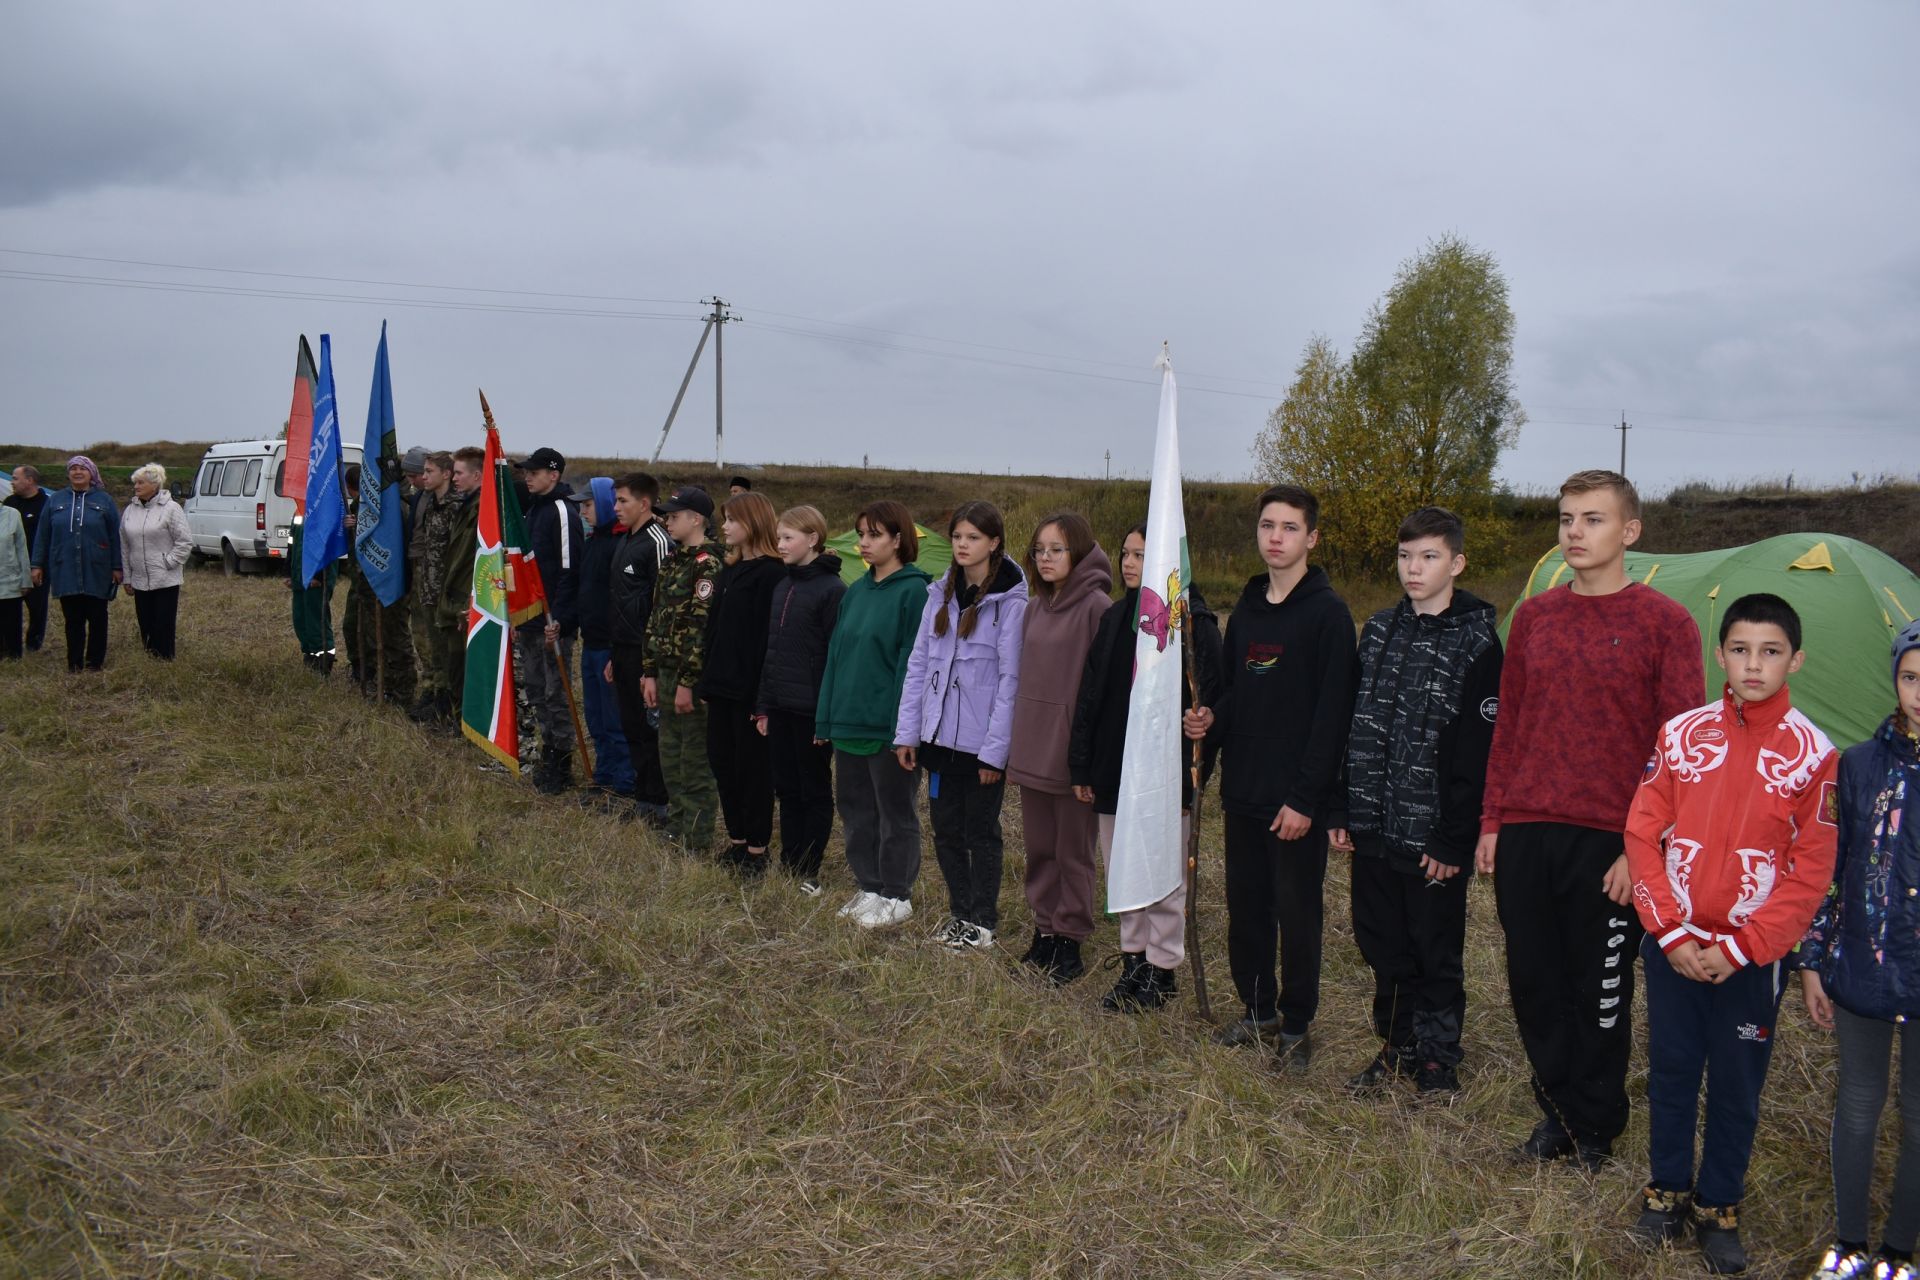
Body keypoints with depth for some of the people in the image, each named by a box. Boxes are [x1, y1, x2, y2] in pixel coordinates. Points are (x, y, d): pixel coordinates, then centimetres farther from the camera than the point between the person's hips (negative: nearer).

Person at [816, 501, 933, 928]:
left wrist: (904, 726, -20)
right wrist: (826, 717, 9)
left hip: (889, 726, -7)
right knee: (855, 807, 14)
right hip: (848, 722, 8)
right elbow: (836, 654, 13)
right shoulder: (855, 592, 12)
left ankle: (896, 896, 18)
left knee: (895, 813, 6)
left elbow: (913, 661, -15)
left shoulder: (914, 591, -11)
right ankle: (869, 888, 28)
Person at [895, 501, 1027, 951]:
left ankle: (981, 923, 21)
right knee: (946, 829, 13)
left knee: (981, 832, 7)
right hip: (940, 736, 5)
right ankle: (959, 913, 29)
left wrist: (995, 749, -14)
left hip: (981, 741, -5)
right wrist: (907, 732, 4)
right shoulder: (941, 594, 8)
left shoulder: (1010, 602, -10)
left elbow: (1010, 679, -12)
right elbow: (918, 664, 8)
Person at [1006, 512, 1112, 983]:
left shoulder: (1097, 607, -12)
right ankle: (1044, 930, 26)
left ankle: (1070, 940, 16)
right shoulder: (1035, 608, 10)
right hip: (1031, 749, 7)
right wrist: (1015, 742, 10)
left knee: (1073, 851, 5)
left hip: (1073, 750, -7)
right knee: (1039, 847, 14)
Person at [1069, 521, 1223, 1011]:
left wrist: (1193, 769, -19)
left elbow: (1208, 698, -13)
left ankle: (1162, 970, 19)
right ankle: (1133, 960, 27)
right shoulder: (1115, 617, 8)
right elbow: (1089, 695, 9)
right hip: (1113, 768, 6)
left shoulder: (1193, 620, -10)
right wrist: (1081, 766, 7)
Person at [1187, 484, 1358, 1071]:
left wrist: (1306, 796, -18)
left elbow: (1332, 714, -14)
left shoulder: (1328, 613, -10)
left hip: (1297, 801, -6)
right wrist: (1212, 720, -4)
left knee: (1298, 915, 4)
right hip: (1243, 791, 6)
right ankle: (1258, 1012, 29)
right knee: (1246, 908, 14)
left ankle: (1296, 1027, 19)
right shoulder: (1246, 609, 12)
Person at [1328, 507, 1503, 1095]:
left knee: (1436, 953, 8)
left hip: (1432, 837, -5)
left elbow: (1478, 753, -12)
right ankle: (1396, 1047, 30)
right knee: (1384, 947, 14)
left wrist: (1454, 839, -15)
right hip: (1374, 827, 5)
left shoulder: (1477, 643, -8)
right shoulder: (1379, 630, 10)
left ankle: (1437, 1056, 24)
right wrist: (1344, 811, 7)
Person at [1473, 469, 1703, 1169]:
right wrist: (1492, 821, 9)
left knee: (1600, 992, 8)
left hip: (1608, 841, -4)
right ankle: (1558, 1110, 31)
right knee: (1534, 985, 11)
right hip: (1524, 835, 4)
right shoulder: (1533, 616, 9)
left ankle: (1595, 1125, 29)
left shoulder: (1665, 623, -6)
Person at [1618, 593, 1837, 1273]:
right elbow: (1643, 835, -1)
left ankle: (1719, 1204, 28)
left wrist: (1740, 949, -11)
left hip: (1751, 956, -1)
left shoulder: (1813, 753, -7)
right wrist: (1671, 932, -8)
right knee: (1670, 1072, 13)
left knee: (1737, 1086, 10)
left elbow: (1812, 871, -7)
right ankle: (1667, 1189, 30)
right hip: (1672, 946, 2)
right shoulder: (1681, 733, -2)